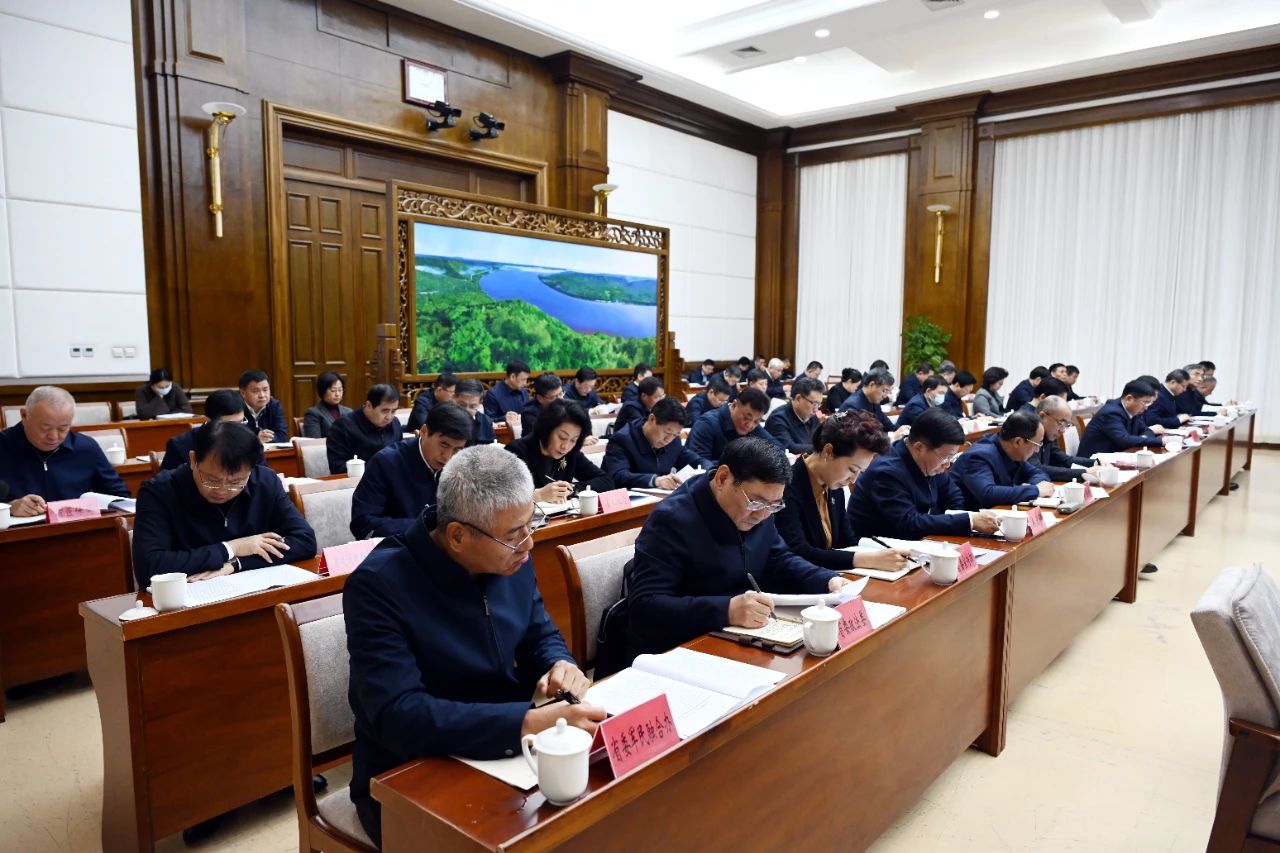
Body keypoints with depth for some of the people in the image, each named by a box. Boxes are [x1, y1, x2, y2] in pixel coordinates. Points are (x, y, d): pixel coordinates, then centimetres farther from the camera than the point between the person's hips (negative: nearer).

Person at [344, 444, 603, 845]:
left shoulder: (511, 558, -4)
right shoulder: (379, 584, -23)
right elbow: (397, 716, -30)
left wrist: (561, 666, -14)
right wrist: (530, 723, -39)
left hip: (505, 753, 6)